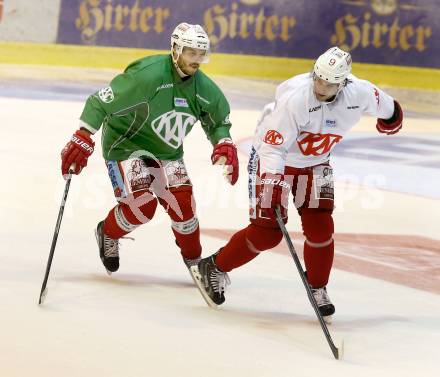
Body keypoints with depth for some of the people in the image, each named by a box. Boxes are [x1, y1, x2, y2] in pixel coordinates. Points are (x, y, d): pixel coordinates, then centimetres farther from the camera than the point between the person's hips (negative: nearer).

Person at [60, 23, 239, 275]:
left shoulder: (204, 88, -6)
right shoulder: (147, 75, -28)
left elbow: (218, 120, 13)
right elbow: (100, 102, -25)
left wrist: (224, 143, -8)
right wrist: (82, 140, -30)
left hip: (167, 152, 6)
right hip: (126, 145, -6)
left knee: (182, 204, -8)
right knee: (143, 205, -18)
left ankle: (195, 261, 15)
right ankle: (108, 233, 14)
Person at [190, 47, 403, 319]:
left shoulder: (359, 93, -18)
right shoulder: (296, 98, -34)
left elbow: (384, 105, 8)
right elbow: (272, 146, -32)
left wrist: (391, 117, 28)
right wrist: (271, 184, -43)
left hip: (314, 163, 5)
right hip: (272, 157, -5)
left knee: (320, 227, -8)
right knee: (267, 231, -9)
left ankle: (318, 288, 12)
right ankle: (214, 268, 9)